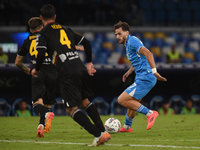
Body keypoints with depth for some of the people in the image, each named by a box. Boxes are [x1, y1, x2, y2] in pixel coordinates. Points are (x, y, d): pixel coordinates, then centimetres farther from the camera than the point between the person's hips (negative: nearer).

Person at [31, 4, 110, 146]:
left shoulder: (43, 33, 5)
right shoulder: (66, 29, 22)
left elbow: (41, 53, -9)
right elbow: (86, 43, 21)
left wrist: (36, 69, 9)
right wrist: (89, 63, 26)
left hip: (67, 73, -6)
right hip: (81, 68, 6)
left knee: (72, 109, -3)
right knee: (85, 101, 23)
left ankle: (98, 135, -15)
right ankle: (103, 132, 16)